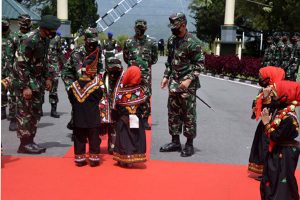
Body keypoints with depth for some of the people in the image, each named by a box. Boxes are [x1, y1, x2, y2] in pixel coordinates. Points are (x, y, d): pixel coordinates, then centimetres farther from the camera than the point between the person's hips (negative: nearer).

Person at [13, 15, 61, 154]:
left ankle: (30, 141, 20)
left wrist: (47, 78, 13)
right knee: (25, 112, -4)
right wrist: (25, 86, -23)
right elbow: (20, 64, -21)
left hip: (37, 81, 9)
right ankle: (24, 144, 4)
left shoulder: (45, 39, 6)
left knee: (36, 112, 11)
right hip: (25, 80, -9)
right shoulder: (29, 40, -21)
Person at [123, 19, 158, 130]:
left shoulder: (151, 42, 3)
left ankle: (145, 119, 6)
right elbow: (125, 57, 15)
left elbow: (154, 58, 10)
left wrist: (146, 64, 3)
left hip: (146, 72, -1)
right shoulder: (129, 42, 6)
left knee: (146, 96, -2)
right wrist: (132, 63, 5)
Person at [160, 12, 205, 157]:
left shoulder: (193, 42, -12)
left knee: (188, 114, -1)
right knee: (173, 112, 11)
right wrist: (166, 76, 12)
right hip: (174, 83, 7)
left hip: (187, 84, -7)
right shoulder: (171, 41, 10)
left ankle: (189, 144, 9)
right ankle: (175, 142, 22)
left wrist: (189, 80, -18)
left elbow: (200, 63, -11)